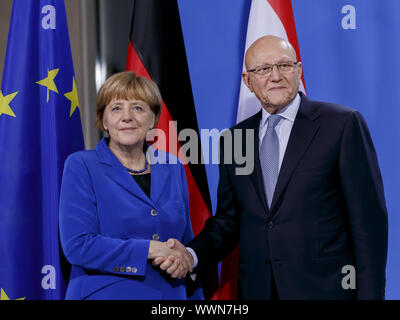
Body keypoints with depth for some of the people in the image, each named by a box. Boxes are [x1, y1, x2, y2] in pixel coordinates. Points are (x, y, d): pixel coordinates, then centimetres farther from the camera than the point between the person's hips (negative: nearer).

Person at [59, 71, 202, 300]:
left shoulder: (172, 168, 5)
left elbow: (187, 244, 11)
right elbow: (77, 245, -16)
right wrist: (152, 249, -18)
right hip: (103, 293, -3)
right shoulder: (81, 167, -7)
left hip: (170, 295, 4)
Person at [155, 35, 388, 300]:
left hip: (324, 288, -3)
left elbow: (368, 218, -8)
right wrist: (192, 254, -8)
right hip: (256, 289, 4)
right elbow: (228, 219, 11)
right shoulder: (233, 140, 8)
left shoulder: (342, 123, -6)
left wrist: (369, 295, -11)